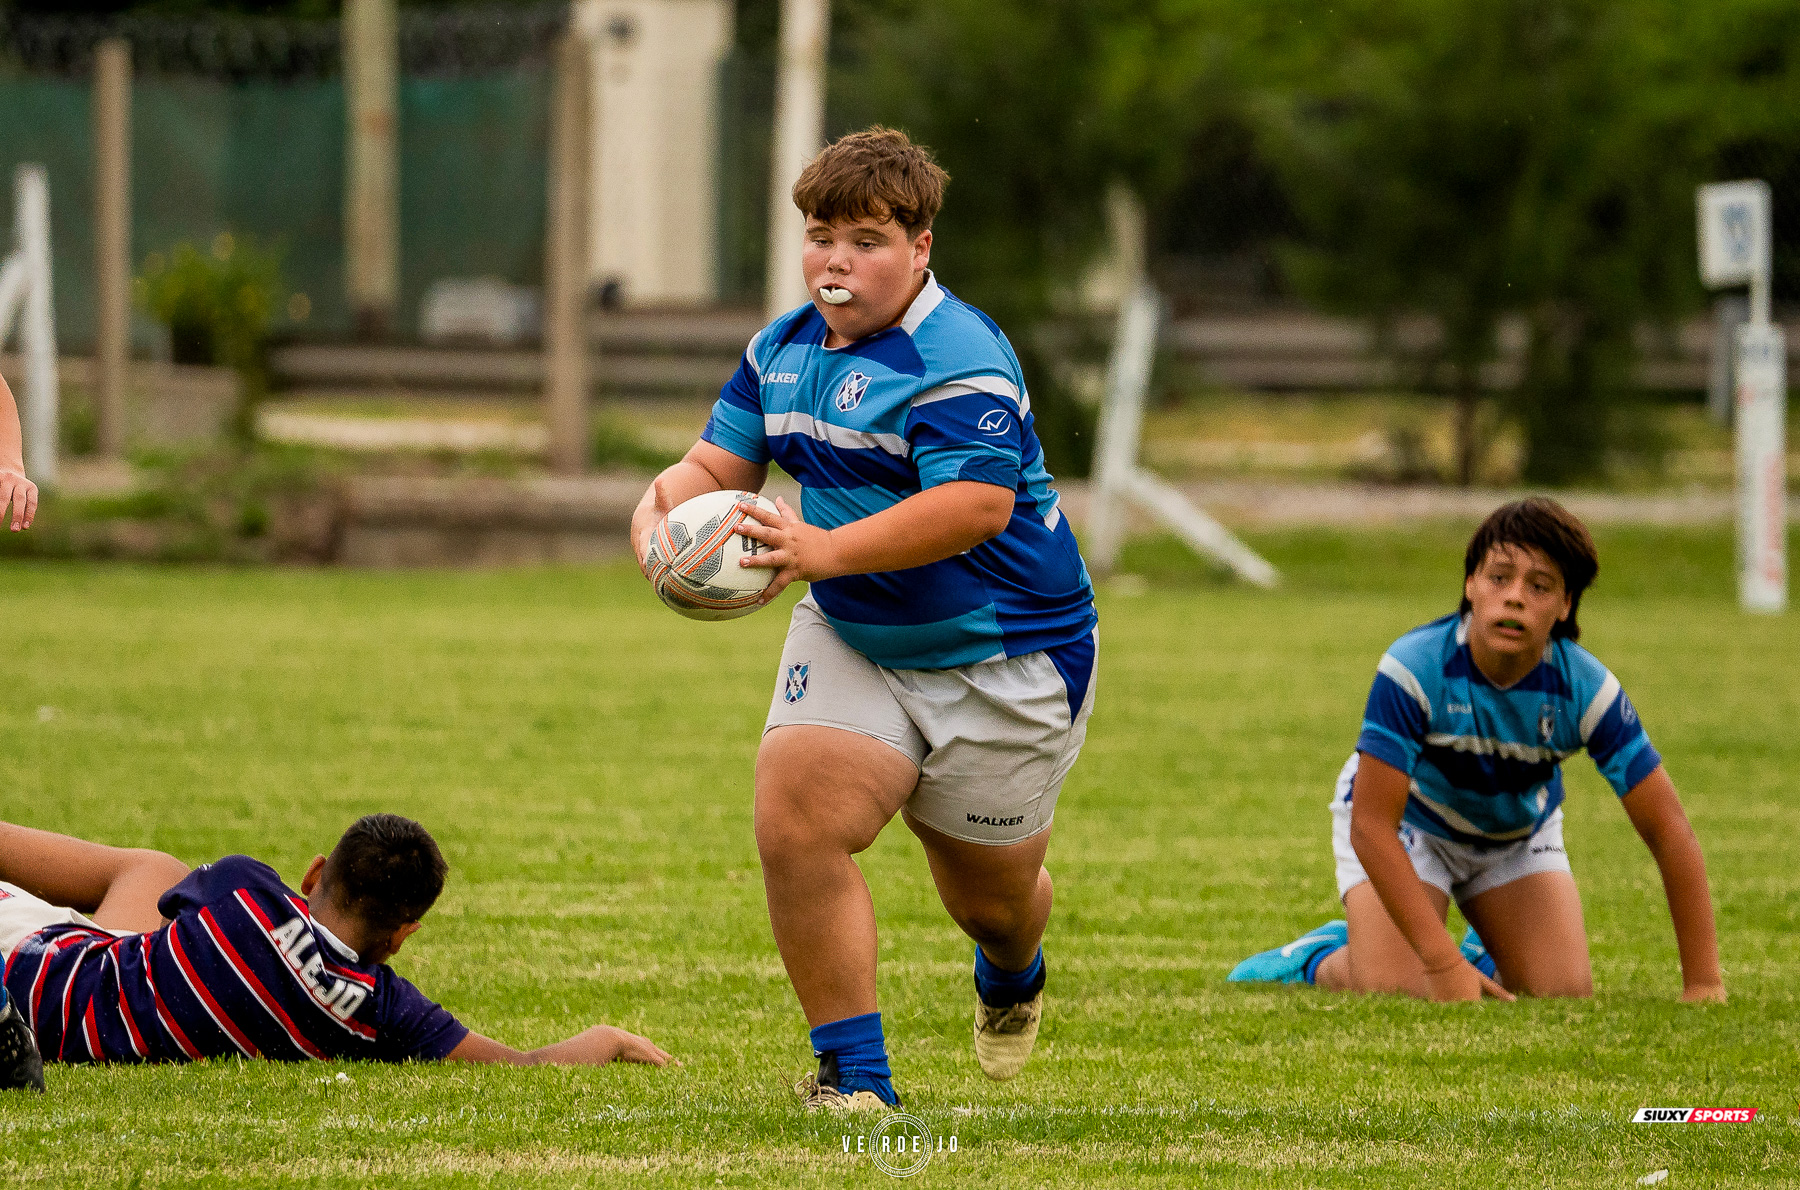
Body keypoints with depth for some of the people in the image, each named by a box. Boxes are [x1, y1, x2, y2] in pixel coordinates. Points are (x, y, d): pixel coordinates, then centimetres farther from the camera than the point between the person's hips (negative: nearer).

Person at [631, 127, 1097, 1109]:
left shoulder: (959, 358, -23)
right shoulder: (784, 349, 4)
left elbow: (977, 504, -34)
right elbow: (718, 465, 10)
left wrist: (827, 550, -42)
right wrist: (661, 510, -15)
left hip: (1004, 660, -6)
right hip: (851, 642, 6)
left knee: (990, 890, 10)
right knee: (794, 824, -18)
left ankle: (1012, 974, 51)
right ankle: (852, 1076, -8)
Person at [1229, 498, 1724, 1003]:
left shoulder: (1589, 689, -29)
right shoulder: (1413, 669, -36)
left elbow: (1668, 829, -23)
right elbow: (1371, 825, -35)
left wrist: (1702, 981, -27)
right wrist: (1443, 963, -39)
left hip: (1519, 830, 3)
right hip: (1407, 820, -3)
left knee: (1565, 991, -12)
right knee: (1389, 991, -22)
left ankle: (1490, 956, 24)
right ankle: (1322, 957, 15)